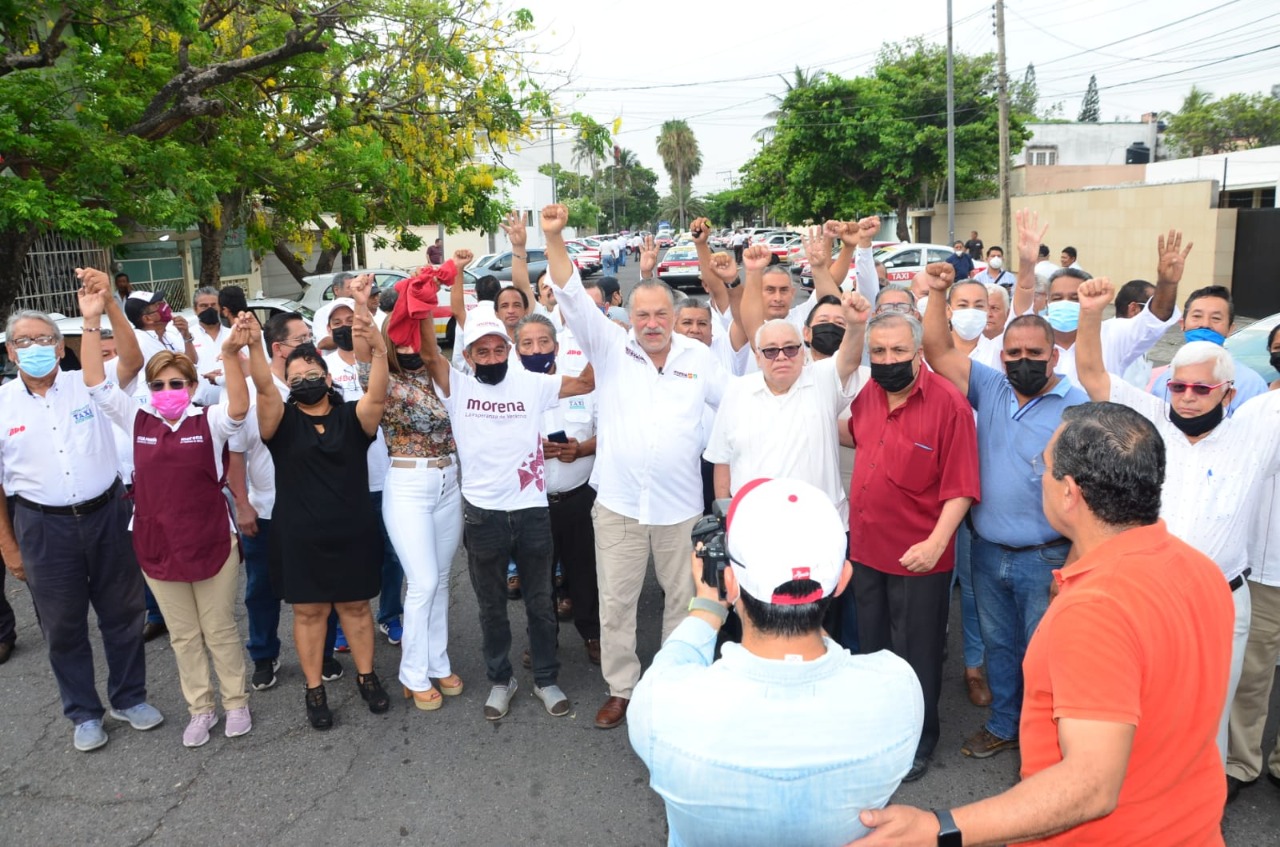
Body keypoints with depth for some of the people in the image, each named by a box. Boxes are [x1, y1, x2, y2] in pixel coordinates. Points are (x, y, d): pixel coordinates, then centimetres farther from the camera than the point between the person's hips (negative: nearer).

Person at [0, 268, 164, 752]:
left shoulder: (88, 385, -1)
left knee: (122, 614, 13)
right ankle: (84, 713, 30)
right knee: (63, 626, 13)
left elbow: (132, 362, -20)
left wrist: (108, 304, -31)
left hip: (107, 515, 0)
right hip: (44, 526, 0)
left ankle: (129, 698, 32)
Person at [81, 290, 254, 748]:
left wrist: (231, 355, -42)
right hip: (157, 548, 3)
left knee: (220, 630, 11)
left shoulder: (210, 422, -6)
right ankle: (200, 709, 30)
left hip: (212, 544, -3)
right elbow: (96, 384, -6)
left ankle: (236, 703, 28)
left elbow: (239, 408, -27)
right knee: (183, 635, 15)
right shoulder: (137, 421, 2)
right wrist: (92, 322, -16)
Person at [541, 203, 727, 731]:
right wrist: (553, 239, -25)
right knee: (615, 602, 9)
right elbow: (573, 299, -14)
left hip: (681, 504, 1)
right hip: (618, 502, 0)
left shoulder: (698, 357, 1)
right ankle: (621, 688, 28)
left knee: (685, 598, 14)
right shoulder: (611, 348, -3)